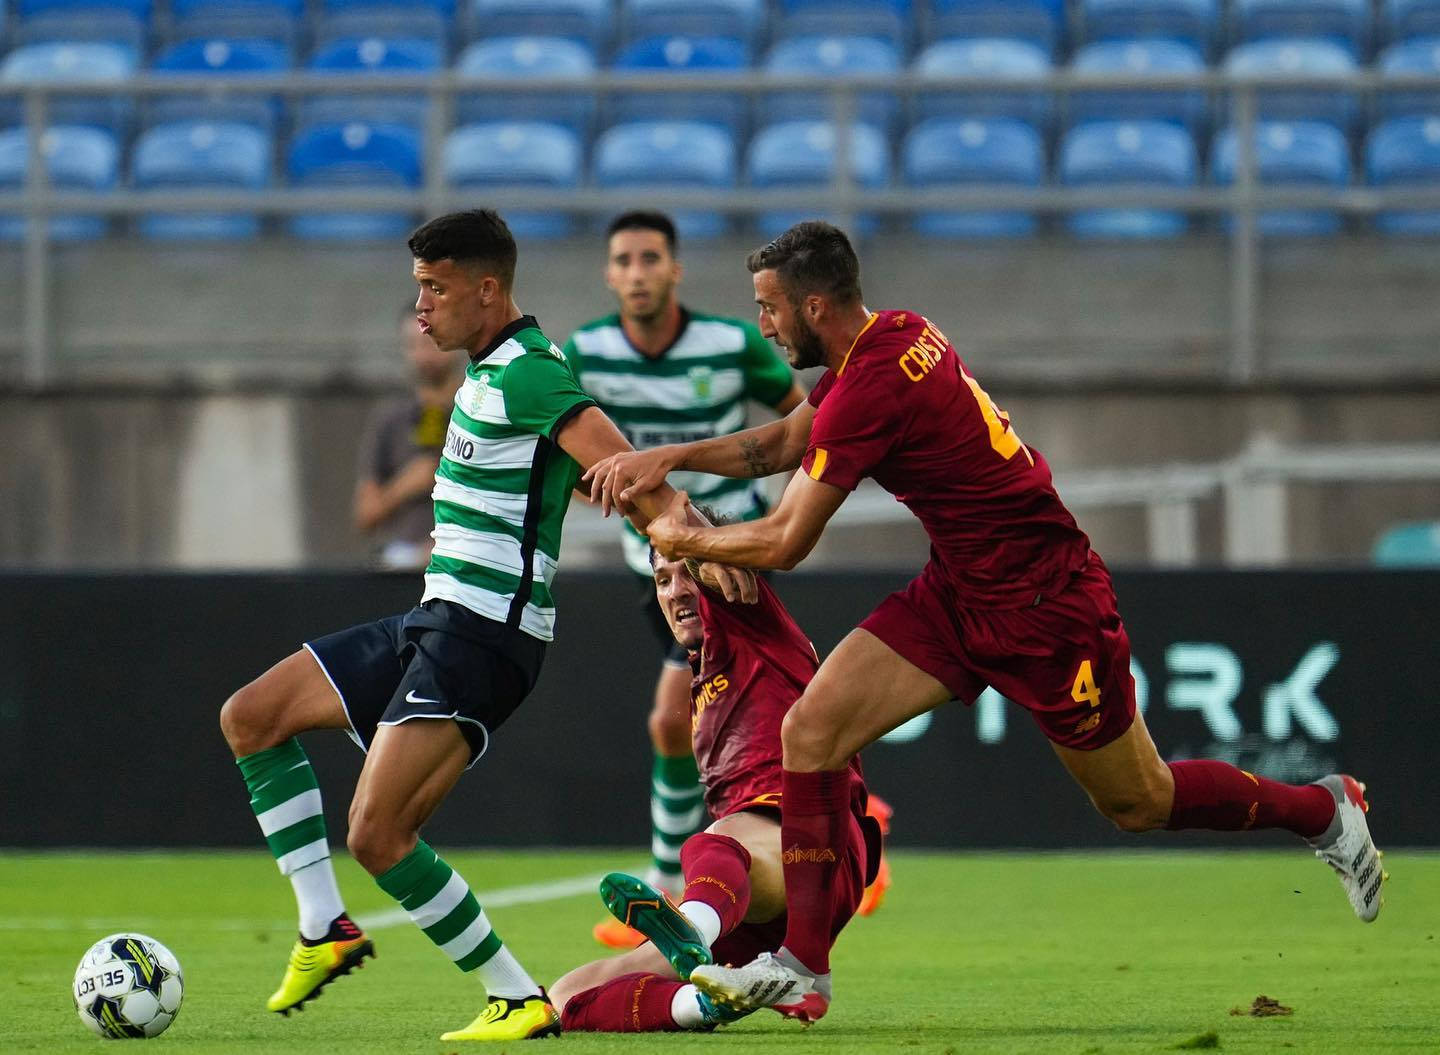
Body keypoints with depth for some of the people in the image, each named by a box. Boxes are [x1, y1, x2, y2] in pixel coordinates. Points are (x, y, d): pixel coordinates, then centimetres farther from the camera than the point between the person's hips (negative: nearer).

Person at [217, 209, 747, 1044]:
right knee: (250, 718, 11)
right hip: (437, 621, 11)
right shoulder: (494, 371, 15)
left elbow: (625, 471, -25)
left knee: (379, 834, -18)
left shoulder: (525, 375, -16)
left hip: (483, 638, -11)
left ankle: (520, 999, -9)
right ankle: (325, 931, 8)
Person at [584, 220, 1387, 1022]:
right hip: (960, 590, 9)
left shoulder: (870, 388, -27)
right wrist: (671, 458, 5)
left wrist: (684, 540, -4)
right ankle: (802, 965, -4)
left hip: (1045, 608, -9)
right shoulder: (893, 335, 1)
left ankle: (1326, 810, 33)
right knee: (811, 729, -7)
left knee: (1140, 804, 9)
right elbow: (785, 443, 16)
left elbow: (785, 544, -20)